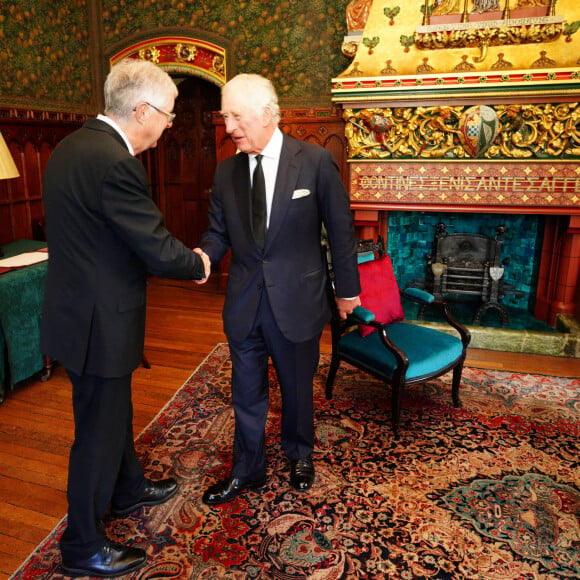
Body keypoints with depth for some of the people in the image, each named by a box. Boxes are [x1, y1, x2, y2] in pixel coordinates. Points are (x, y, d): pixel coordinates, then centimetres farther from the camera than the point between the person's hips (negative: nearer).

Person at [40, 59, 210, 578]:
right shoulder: (115, 163, -25)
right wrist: (197, 263, -3)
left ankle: (128, 489, 49)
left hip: (80, 308, 10)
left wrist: (183, 255, 5)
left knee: (114, 411, 25)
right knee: (100, 429, 8)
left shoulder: (73, 146, 7)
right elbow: (160, 252, -25)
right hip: (99, 320, -10)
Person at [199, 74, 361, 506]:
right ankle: (247, 471, 38)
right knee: (247, 393, 15)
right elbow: (219, 231, 7)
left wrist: (347, 288, 1)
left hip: (297, 300, -3)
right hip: (244, 303, 3)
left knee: (297, 387, 18)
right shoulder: (226, 172, 3)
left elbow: (340, 229, -4)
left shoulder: (315, 161, -9)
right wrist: (204, 256, -16)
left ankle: (299, 455, 46)